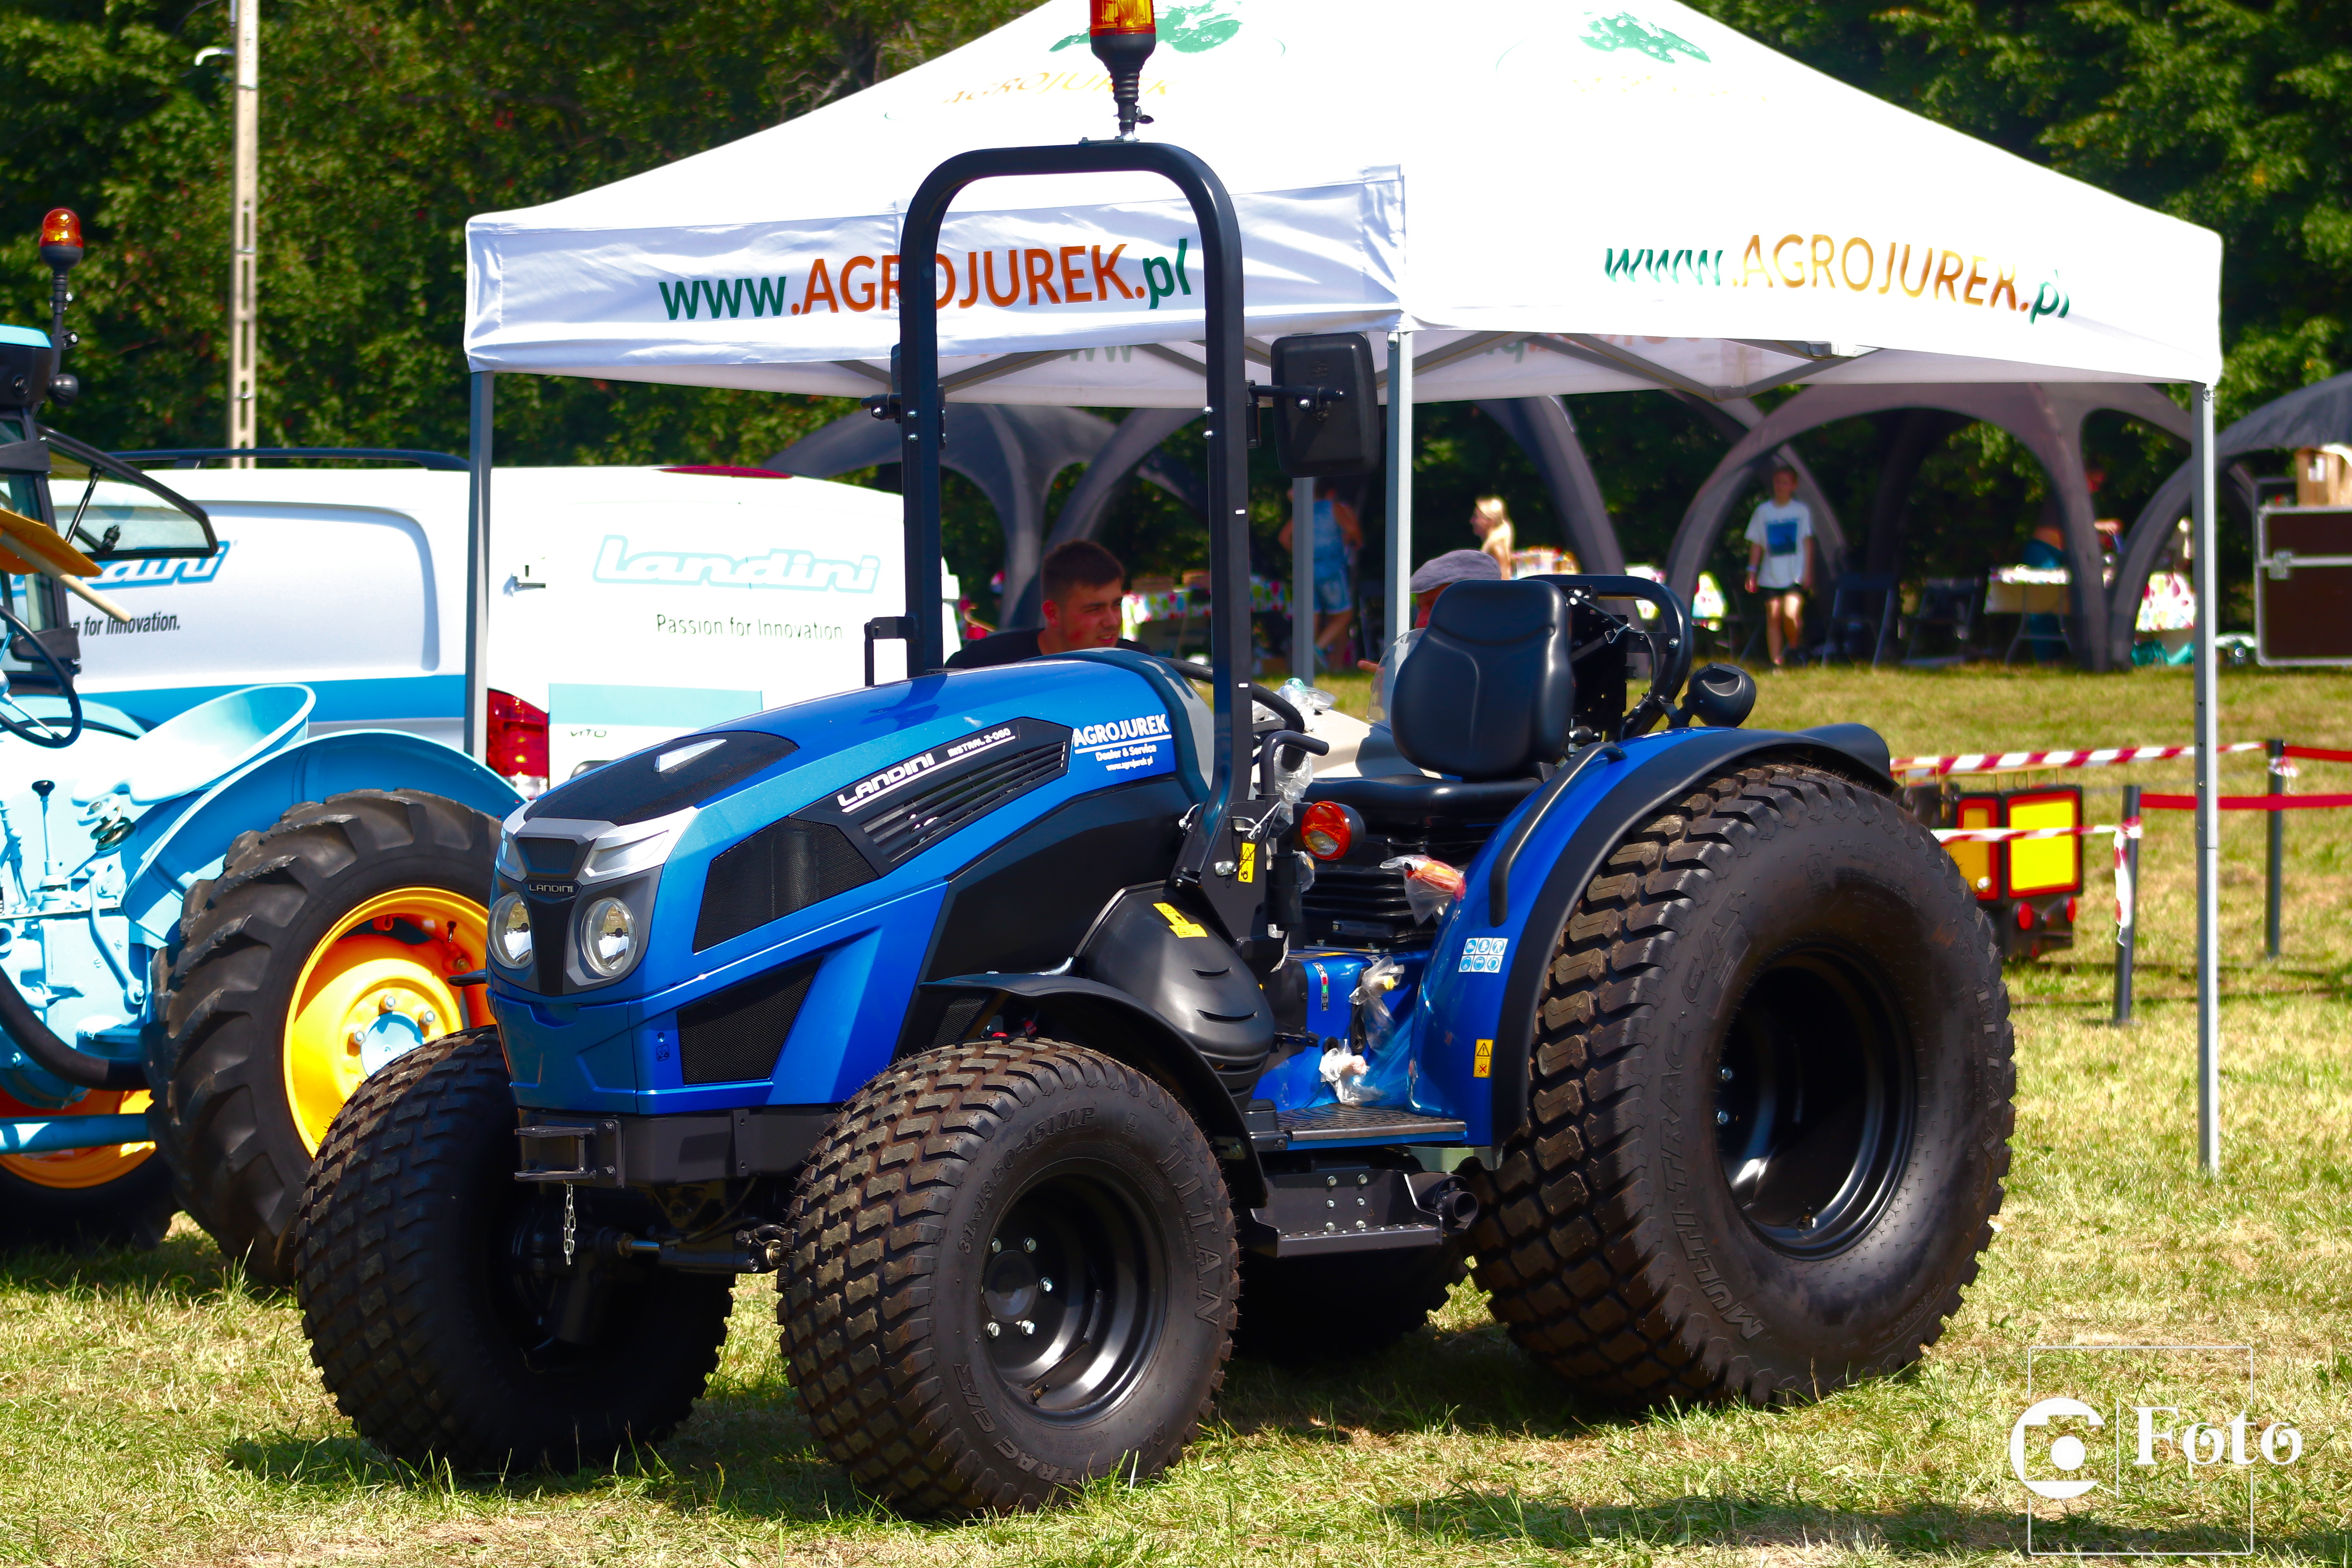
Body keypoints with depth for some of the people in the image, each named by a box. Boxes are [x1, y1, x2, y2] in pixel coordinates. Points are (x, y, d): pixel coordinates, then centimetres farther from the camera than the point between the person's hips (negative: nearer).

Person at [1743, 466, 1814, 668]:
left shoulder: (1802, 511, 4)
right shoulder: (1763, 511, 7)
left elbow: (1807, 542, 4)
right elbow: (1756, 544, 9)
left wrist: (1807, 571, -4)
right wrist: (1752, 572, 3)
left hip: (1795, 575, -2)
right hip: (1770, 576, 2)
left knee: (1791, 615, -18)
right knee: (1773, 619, -1)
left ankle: (1794, 649, 7)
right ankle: (1776, 663, 4)